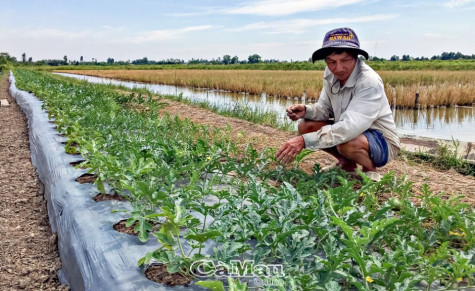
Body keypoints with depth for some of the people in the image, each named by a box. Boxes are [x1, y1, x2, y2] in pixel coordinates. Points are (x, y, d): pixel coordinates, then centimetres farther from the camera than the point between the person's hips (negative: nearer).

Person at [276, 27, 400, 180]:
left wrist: (305, 140, -44)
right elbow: (325, 108, 3)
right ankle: (346, 162, 12)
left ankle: (370, 170, -2)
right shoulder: (330, 73, -8)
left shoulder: (369, 82, -29)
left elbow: (350, 127, -38)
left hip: (382, 142, -7)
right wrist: (306, 110, -20)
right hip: (350, 131, 7)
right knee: (305, 126, -7)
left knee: (348, 143, -37)